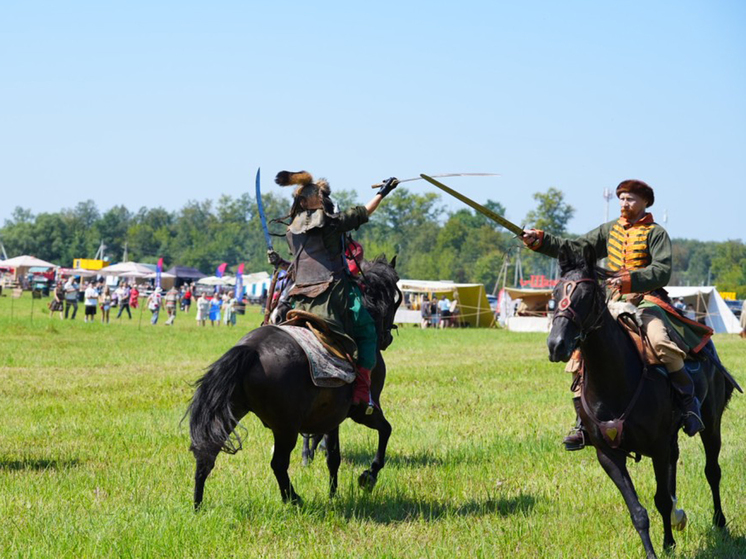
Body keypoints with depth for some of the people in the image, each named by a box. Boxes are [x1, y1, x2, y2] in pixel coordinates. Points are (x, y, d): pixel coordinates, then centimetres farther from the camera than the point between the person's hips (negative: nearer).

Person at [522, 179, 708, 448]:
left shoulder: (656, 233, 0)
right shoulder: (610, 230, 17)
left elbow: (662, 270, -13)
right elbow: (576, 248, 16)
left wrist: (630, 280, -29)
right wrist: (540, 241, 4)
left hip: (647, 299, -5)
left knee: (660, 342, -34)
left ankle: (689, 401, -15)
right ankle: (583, 421, -2)